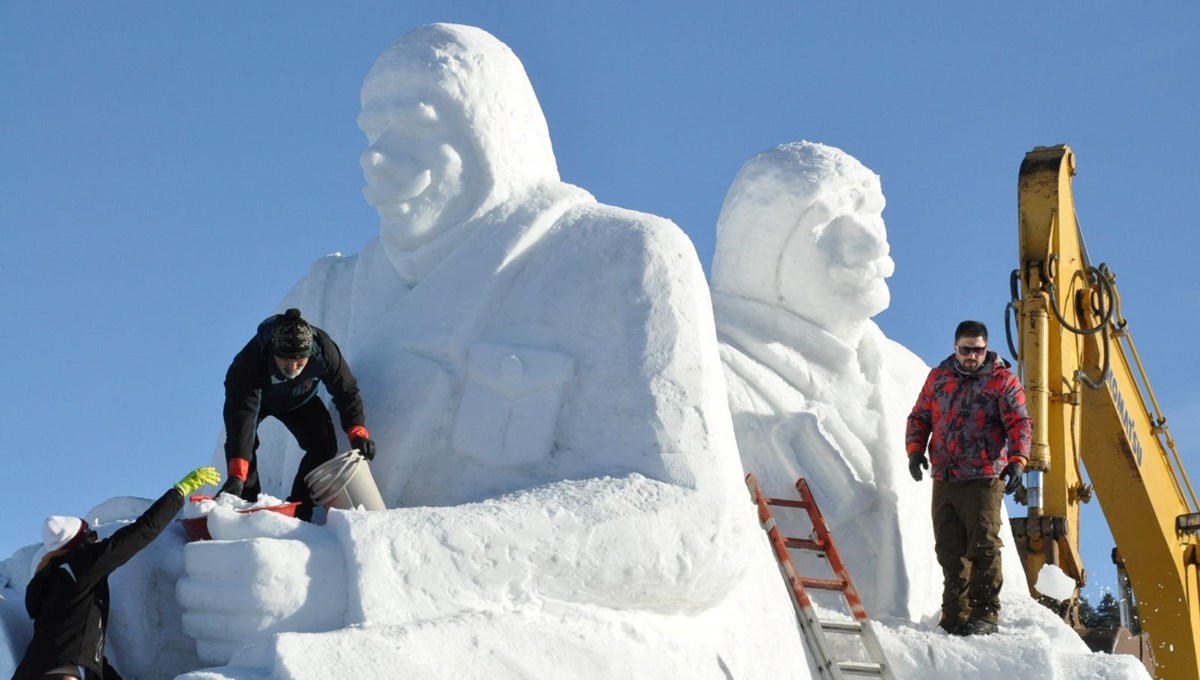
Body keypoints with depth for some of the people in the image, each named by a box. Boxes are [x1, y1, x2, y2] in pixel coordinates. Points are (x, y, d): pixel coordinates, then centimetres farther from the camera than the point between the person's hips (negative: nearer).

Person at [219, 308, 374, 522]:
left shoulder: (324, 350, -37)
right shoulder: (251, 358, -46)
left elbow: (346, 391, -20)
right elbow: (243, 412, -51)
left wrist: (357, 432, -34)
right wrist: (236, 476, -58)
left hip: (299, 400, 3)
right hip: (252, 395, -3)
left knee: (324, 444, -14)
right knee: (242, 440, -28)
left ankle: (297, 511, -5)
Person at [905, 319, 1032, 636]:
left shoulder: (1002, 380, 2)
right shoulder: (939, 377, 13)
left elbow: (1019, 424, -4)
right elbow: (919, 416, 19)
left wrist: (1017, 460, -19)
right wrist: (915, 449, 2)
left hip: (984, 479, -4)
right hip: (944, 479, 4)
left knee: (983, 547, -8)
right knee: (950, 550, 5)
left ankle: (984, 614, -4)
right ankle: (955, 613, 11)